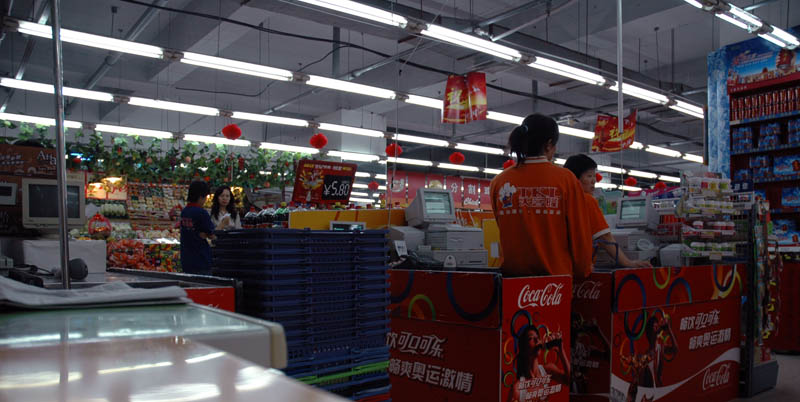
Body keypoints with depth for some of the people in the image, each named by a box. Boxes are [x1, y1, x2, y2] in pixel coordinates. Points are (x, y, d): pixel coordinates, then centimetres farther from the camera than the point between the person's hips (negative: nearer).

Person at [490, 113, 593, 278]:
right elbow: (579, 233, -1)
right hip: (557, 274, -2)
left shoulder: (499, 182, 1)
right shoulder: (565, 179, -5)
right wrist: (583, 270, 12)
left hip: (511, 272, 3)